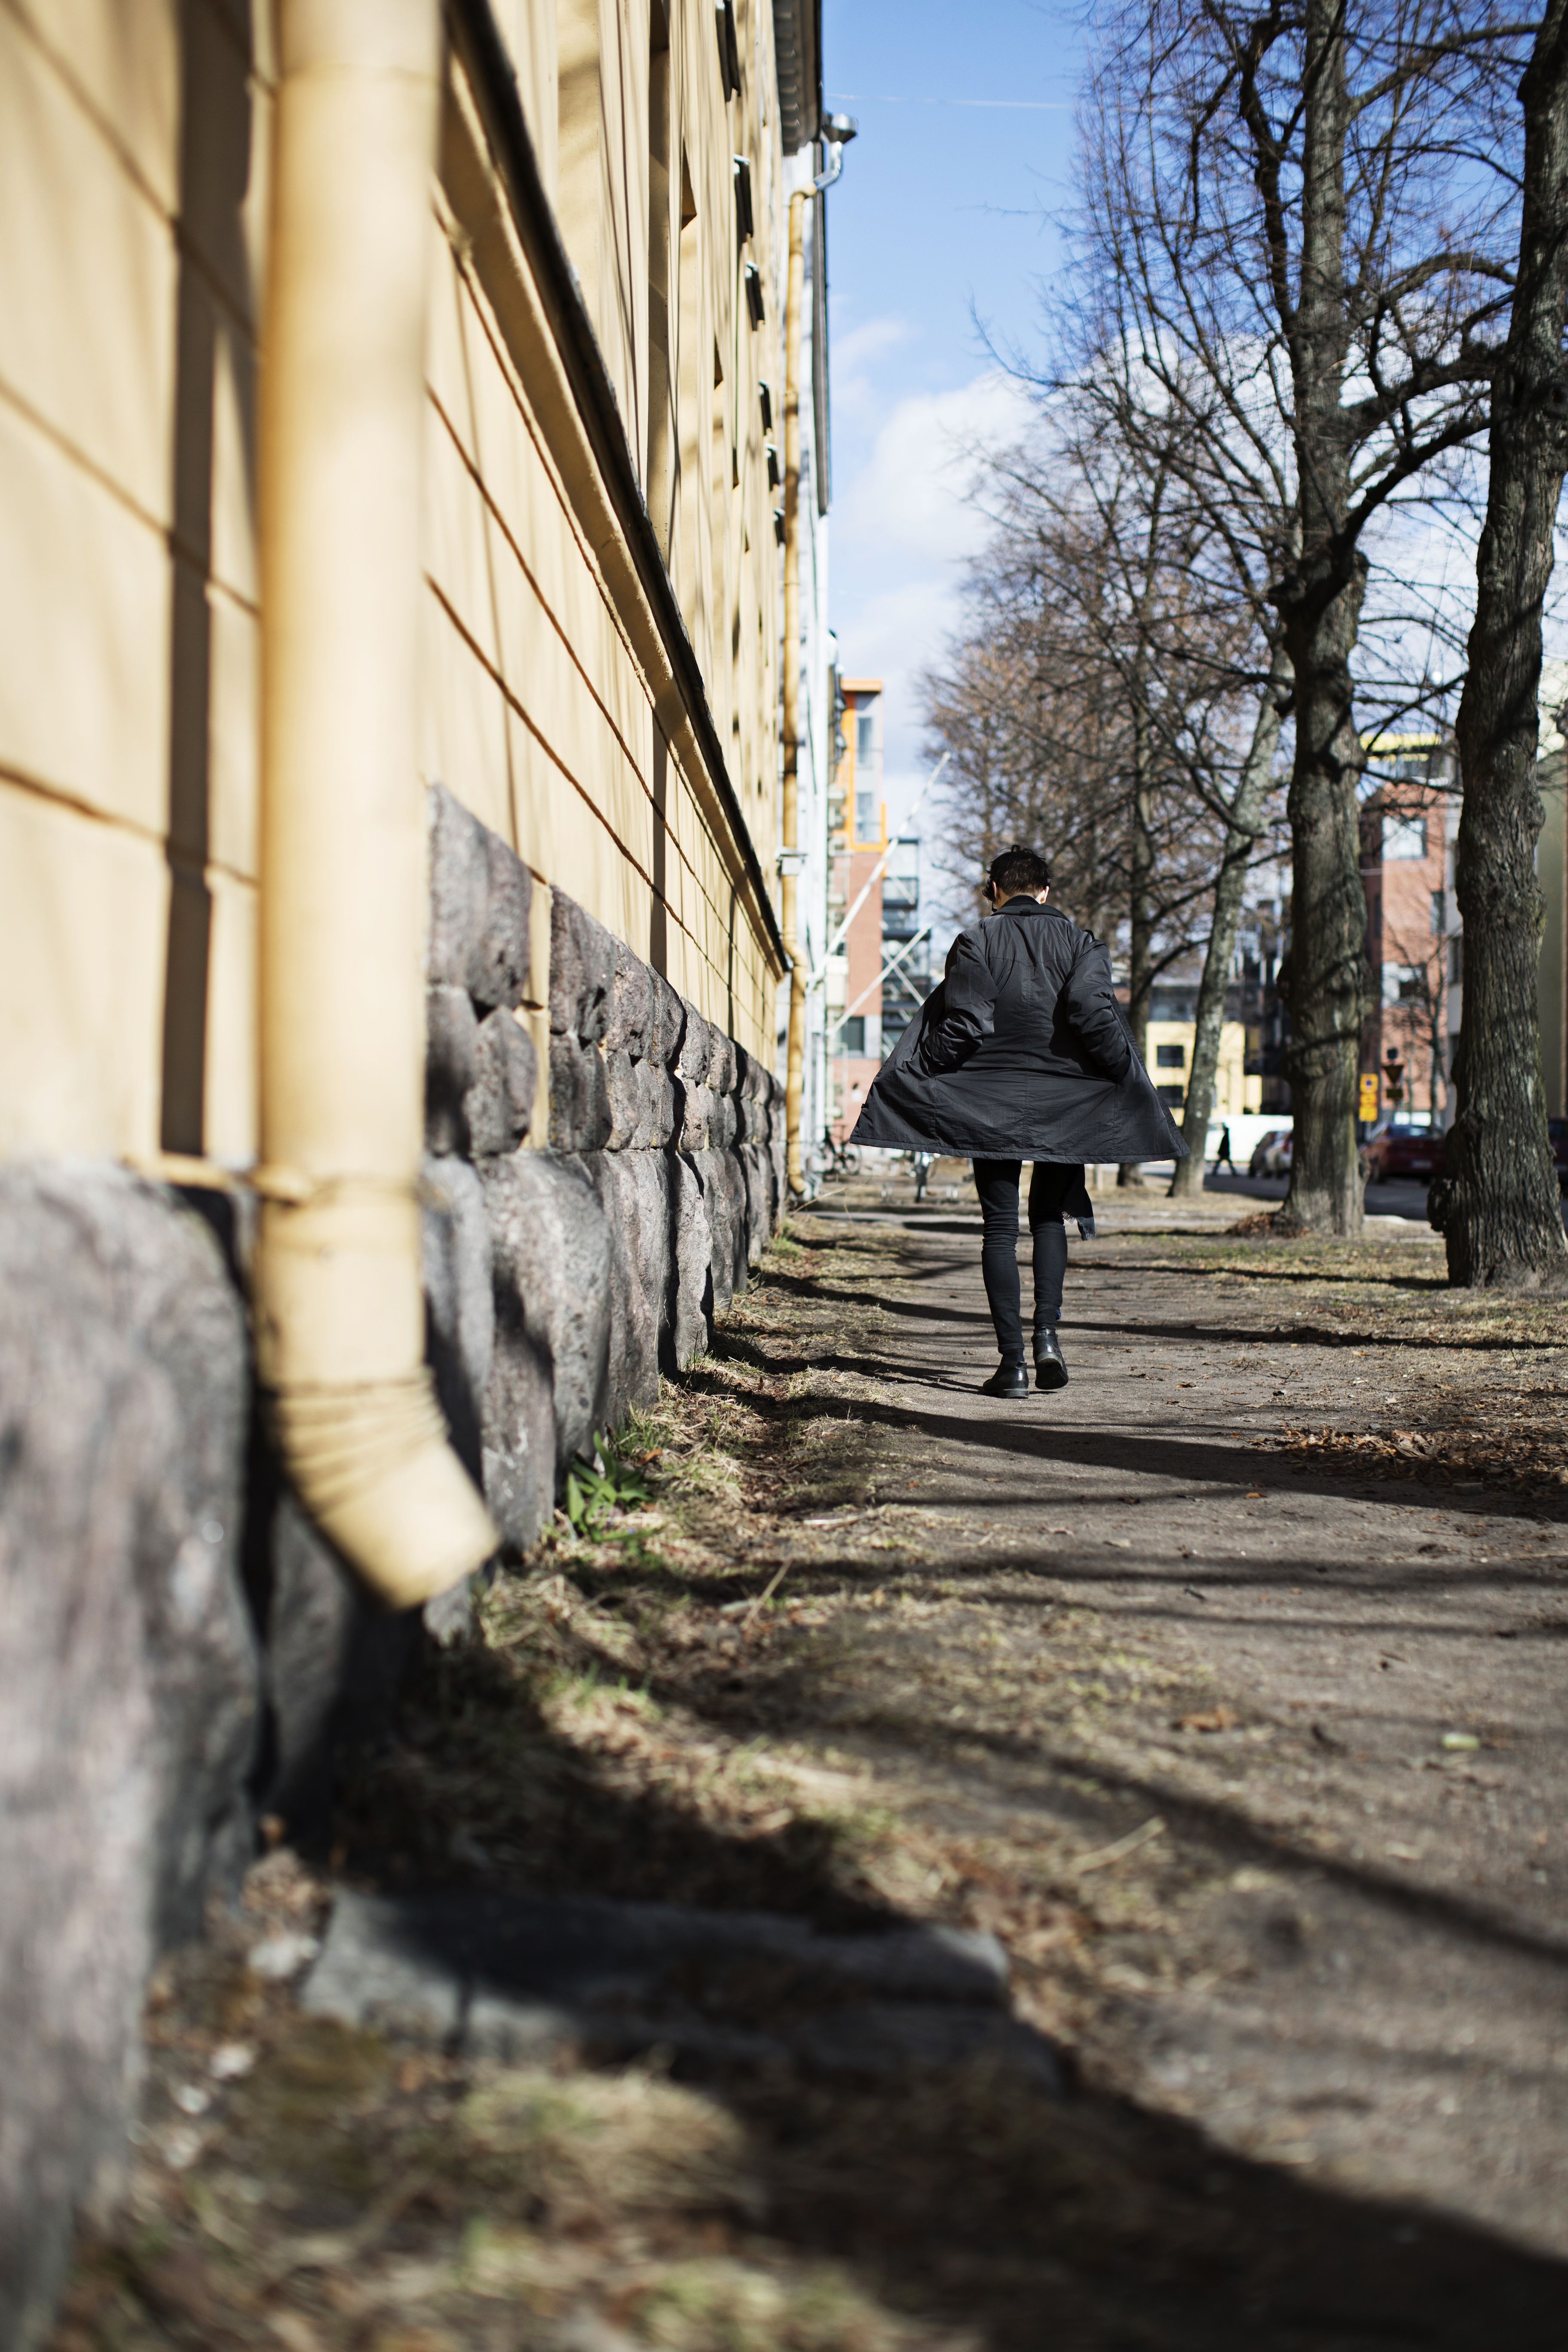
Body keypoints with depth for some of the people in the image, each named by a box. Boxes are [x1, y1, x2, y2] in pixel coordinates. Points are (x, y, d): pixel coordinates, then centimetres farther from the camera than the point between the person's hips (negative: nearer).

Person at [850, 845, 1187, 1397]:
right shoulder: (1078, 941, 3)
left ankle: (1012, 1360, -2)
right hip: (1063, 1104, 1)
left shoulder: (976, 941, 0)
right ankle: (1047, 1332, -3)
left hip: (990, 1103, -1)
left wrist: (907, 1081, -2)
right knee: (1049, 1217, 17)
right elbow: (1095, 1013, -11)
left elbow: (962, 1025, -9)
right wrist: (1131, 1084, -3)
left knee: (1000, 1226, 3)